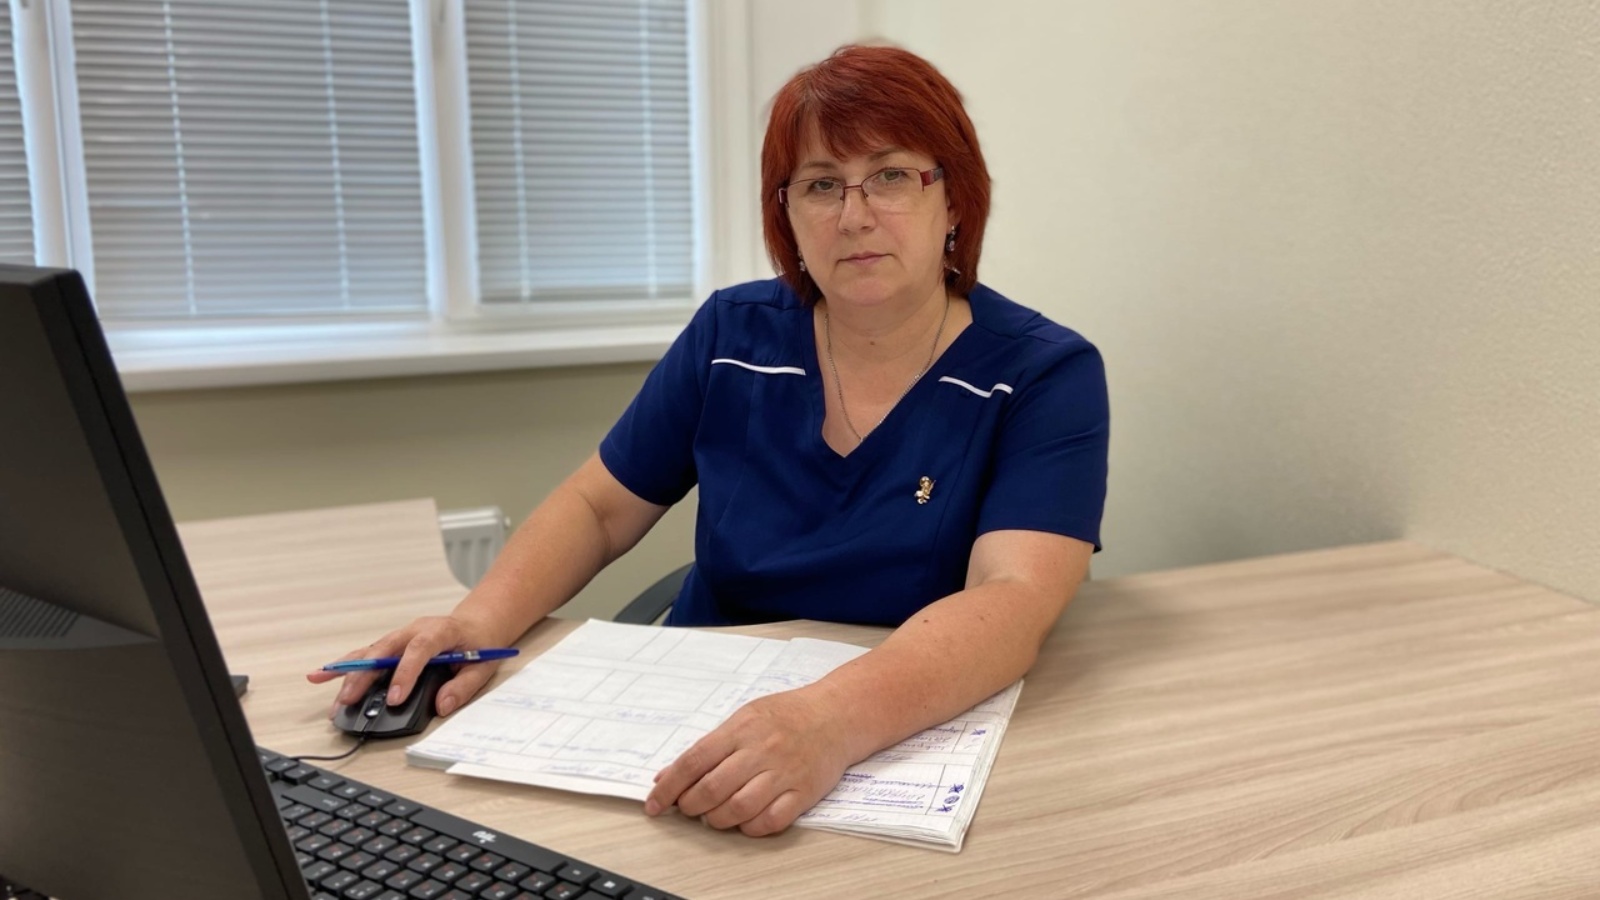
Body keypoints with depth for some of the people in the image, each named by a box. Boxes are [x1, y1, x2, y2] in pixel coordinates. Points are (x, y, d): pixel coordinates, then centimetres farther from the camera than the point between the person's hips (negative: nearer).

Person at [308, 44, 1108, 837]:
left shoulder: (1044, 376, -11)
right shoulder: (732, 337, -1)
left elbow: (1012, 604, -25)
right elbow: (596, 509, 6)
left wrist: (831, 720, -42)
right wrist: (484, 618, -13)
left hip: (917, 752, -1)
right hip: (694, 726, 2)